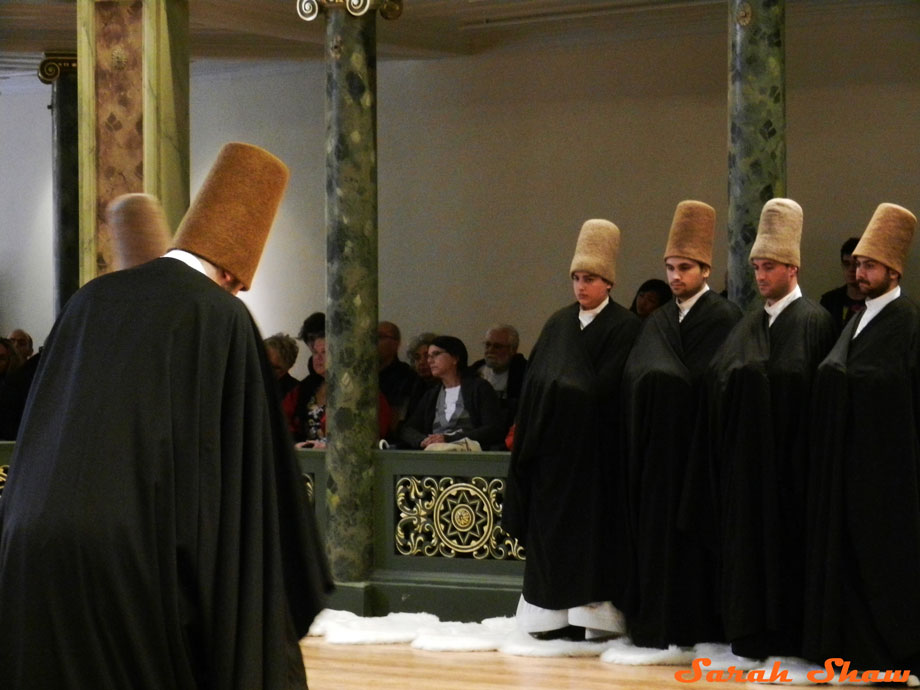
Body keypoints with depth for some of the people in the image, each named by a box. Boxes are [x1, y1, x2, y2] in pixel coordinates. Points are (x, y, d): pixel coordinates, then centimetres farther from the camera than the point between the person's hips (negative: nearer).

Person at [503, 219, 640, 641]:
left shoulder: (625, 328, -3)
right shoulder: (557, 325, 13)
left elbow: (607, 388, -12)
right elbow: (535, 384, 9)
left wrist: (562, 388, -11)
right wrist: (530, 438, 0)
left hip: (595, 448, -5)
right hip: (554, 446, 5)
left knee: (593, 527, -5)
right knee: (550, 525, 3)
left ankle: (594, 616, -3)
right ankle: (553, 616, 6)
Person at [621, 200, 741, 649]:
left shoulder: (723, 318, -5)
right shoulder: (658, 321, 16)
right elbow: (636, 375, 8)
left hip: (695, 446, -6)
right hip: (657, 449, 6)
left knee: (689, 532, -7)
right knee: (655, 529, 4)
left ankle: (691, 625, -2)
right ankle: (655, 623, 8)